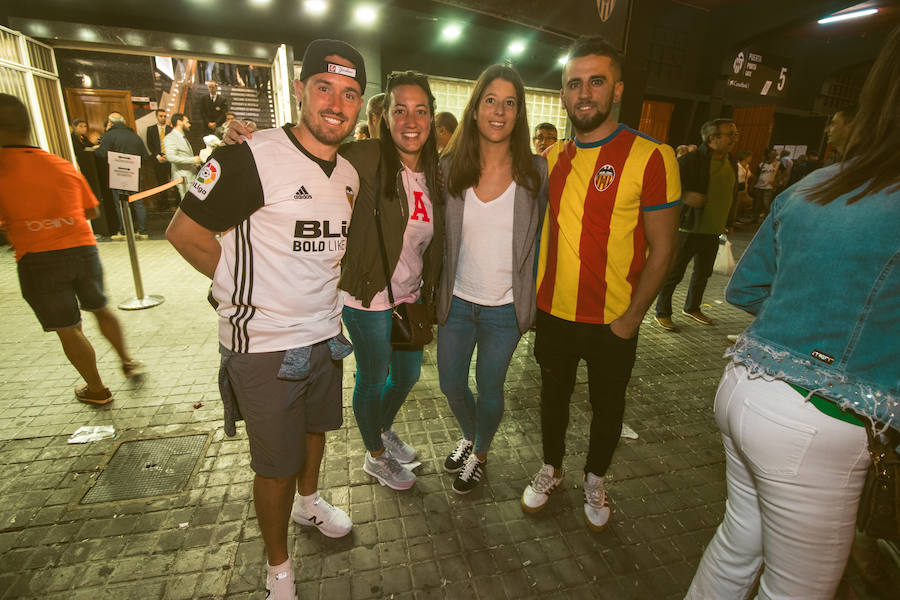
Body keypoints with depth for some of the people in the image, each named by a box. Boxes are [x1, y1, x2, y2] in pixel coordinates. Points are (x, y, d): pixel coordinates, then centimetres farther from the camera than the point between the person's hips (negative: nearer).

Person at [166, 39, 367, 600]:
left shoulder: (349, 174, 5)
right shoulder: (252, 158, -18)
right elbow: (185, 232, -12)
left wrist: (318, 293, 11)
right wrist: (247, 287, -8)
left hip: (326, 337, 7)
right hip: (264, 346, -6)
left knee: (315, 428, 26)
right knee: (276, 464, 10)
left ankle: (309, 499, 56)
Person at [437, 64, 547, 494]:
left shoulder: (535, 171, -8)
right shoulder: (450, 167, -4)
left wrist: (535, 304, -2)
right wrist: (431, 296, 4)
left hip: (504, 308, -2)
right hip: (456, 300, 2)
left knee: (489, 389, 13)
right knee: (451, 384, 16)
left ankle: (480, 454, 43)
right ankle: (469, 438, 48)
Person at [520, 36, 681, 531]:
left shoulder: (650, 157, -12)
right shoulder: (552, 157, 3)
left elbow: (662, 248, -11)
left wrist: (630, 319, -13)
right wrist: (530, 296, 5)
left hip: (612, 321, -3)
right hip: (552, 313, 4)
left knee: (607, 406, 16)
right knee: (554, 395, 20)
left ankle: (594, 480, 43)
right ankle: (551, 469, 44)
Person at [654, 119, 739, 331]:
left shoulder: (731, 163, 11)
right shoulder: (691, 160, -13)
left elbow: (732, 194, 22)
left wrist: (729, 222, 20)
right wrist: (684, 196, -29)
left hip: (713, 230, 8)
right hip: (689, 228, -8)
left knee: (703, 273, 19)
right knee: (674, 273, 0)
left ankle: (692, 308, 37)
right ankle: (662, 313, 14)